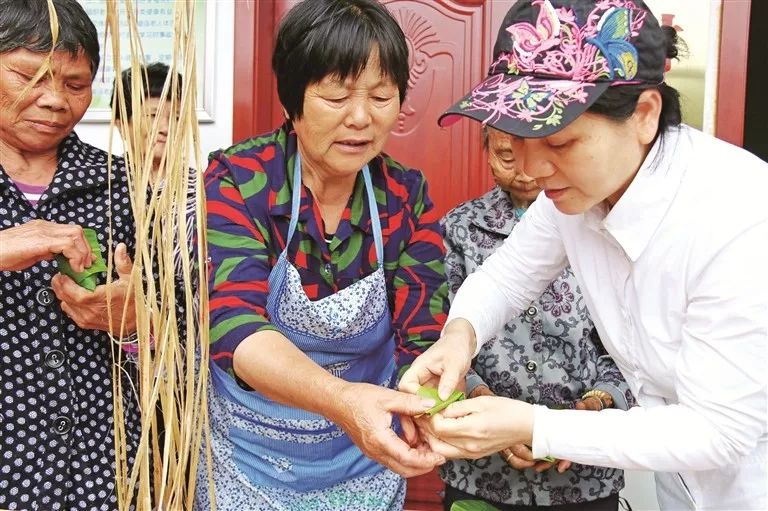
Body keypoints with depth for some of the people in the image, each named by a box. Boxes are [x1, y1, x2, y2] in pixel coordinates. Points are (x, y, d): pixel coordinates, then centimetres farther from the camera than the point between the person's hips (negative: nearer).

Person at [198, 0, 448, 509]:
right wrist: (340, 399, -49)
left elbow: (423, 339, -13)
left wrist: (435, 409, -36)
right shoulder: (236, 181, -19)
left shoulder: (406, 197, -10)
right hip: (248, 467, -2)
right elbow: (233, 324, -31)